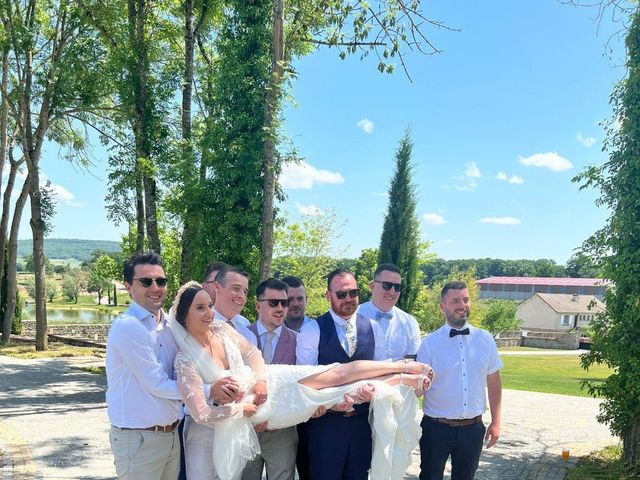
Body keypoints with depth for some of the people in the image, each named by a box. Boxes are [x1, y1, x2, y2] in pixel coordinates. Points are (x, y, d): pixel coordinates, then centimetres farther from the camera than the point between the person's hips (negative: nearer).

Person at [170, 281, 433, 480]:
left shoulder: (221, 328, -6)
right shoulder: (186, 361, -23)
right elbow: (201, 414, -24)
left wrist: (260, 380, -12)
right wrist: (242, 408, -14)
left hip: (266, 381, 5)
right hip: (249, 405, -5)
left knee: (338, 374, -10)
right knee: (335, 377, -10)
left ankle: (403, 373, 6)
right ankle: (404, 370, 2)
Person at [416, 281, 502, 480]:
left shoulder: (485, 340, 0)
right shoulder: (429, 343, -8)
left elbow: (493, 383, 6)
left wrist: (496, 422, 6)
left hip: (473, 428, 2)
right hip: (436, 427, -2)